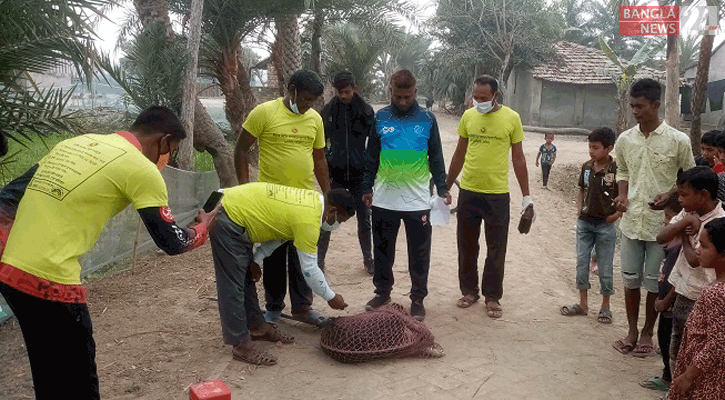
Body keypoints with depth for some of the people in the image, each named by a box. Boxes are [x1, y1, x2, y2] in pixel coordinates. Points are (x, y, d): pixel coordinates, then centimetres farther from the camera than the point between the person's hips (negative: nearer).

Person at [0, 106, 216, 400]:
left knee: (48, 373, 25)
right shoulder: (141, 169, -7)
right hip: (48, 281, -8)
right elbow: (171, 242, -1)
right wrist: (203, 226, 18)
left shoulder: (76, 142, 16)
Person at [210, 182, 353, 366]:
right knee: (233, 285, -4)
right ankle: (241, 345, 3)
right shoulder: (308, 221, -23)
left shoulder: (314, 198, 5)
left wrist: (256, 260, 8)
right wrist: (331, 298, -4)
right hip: (228, 221, -10)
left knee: (247, 278, 19)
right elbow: (309, 269, -17)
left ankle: (257, 326, 31)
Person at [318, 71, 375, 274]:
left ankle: (368, 259, 24)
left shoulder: (366, 111, -2)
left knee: (364, 219, 9)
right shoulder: (328, 111, 0)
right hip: (335, 174, 0)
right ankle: (319, 258, 15)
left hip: (359, 174, 0)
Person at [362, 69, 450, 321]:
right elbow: (372, 156, 10)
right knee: (382, 250, 12)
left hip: (418, 201, -1)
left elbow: (436, 157, 6)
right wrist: (367, 188, 9)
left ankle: (418, 299, 20)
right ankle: (383, 292, 30)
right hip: (384, 199, 1)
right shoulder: (380, 117, 4)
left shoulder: (427, 119, 1)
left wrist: (443, 188, 0)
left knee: (419, 255, 6)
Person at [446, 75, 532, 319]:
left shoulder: (511, 118, -4)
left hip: (498, 194, -2)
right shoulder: (468, 116, 3)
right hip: (468, 191, 3)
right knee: (467, 246, 12)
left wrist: (526, 196, 1)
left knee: (496, 250, 6)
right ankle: (469, 290, 27)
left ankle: (492, 297, 19)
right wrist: (446, 188, 14)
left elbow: (518, 158, 2)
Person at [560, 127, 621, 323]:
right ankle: (582, 304, 23)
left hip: (605, 225, -5)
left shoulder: (616, 170, -13)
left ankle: (605, 307, 20)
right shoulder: (587, 167, 2)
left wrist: (616, 215, -14)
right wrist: (579, 209, 3)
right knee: (582, 263, 10)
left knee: (605, 268, 5)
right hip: (584, 223, 5)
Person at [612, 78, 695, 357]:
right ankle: (632, 330, 27)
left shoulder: (678, 141, -8)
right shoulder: (625, 140, 3)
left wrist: (670, 194, -16)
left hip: (661, 223, -3)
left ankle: (648, 332, 26)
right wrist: (622, 195, -1)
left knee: (653, 282, 7)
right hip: (631, 220, 3)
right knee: (630, 279, 11)